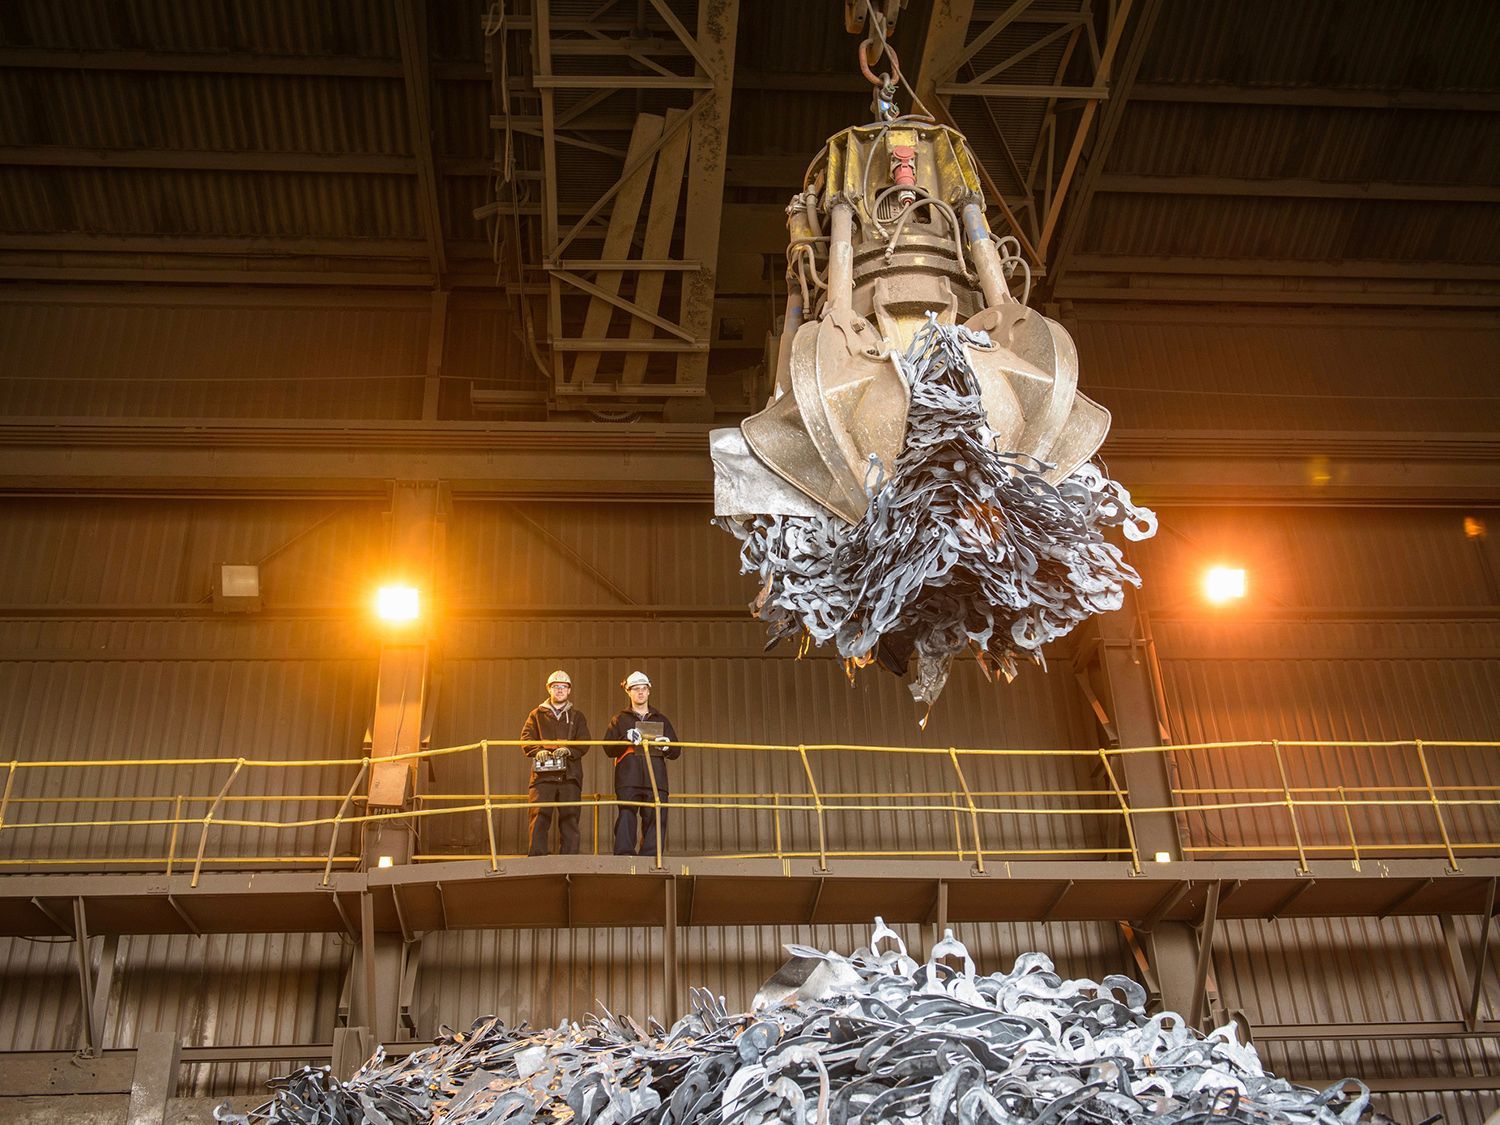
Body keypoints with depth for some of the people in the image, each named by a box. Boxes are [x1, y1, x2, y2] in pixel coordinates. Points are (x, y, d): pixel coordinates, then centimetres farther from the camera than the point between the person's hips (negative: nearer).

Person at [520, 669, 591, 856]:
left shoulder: (577, 717, 17)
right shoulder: (537, 714, 16)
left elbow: (584, 743, 4)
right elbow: (526, 738, 3)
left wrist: (568, 750, -16)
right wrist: (538, 751, -17)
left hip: (570, 775, 1)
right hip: (543, 773, -1)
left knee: (570, 819, -1)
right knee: (539, 817, -8)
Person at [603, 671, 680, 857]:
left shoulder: (662, 720, 23)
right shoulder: (619, 720, 18)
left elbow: (676, 752, 20)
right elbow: (609, 749, 5)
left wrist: (667, 746, -4)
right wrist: (627, 741, -14)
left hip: (656, 778, 2)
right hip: (628, 779, -2)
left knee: (656, 820, -6)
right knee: (626, 818, -12)